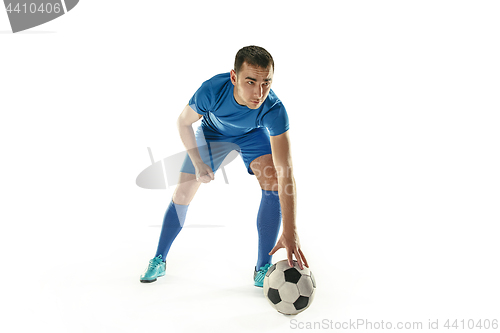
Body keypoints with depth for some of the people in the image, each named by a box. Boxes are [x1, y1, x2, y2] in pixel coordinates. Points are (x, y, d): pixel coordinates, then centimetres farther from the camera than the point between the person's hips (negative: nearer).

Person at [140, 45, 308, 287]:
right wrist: (198, 164, -23)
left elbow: (286, 172, -44)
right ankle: (159, 260, 23)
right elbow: (183, 122, -17)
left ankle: (263, 269, -11)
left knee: (274, 182, -25)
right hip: (212, 132, 1)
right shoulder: (212, 90, -40)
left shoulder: (274, 110, -41)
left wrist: (290, 231, -50)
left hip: (252, 134, 0)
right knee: (182, 195, 0)